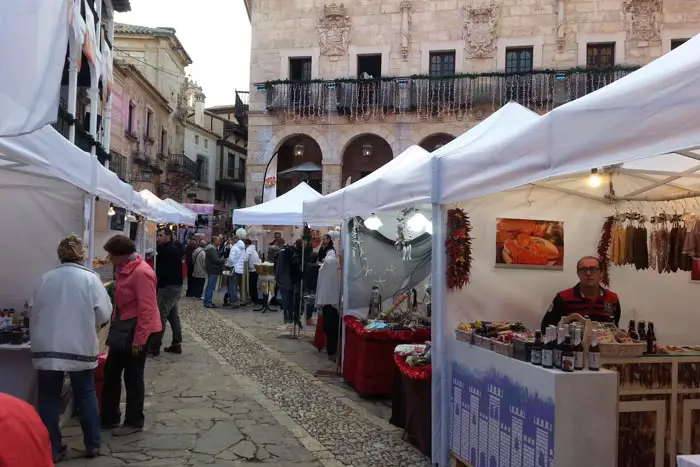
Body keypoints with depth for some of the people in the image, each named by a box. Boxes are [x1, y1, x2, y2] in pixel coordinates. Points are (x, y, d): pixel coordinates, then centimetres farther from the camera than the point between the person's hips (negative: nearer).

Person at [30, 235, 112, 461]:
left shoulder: (45, 279, 4)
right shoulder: (90, 278, -5)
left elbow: (34, 314, 11)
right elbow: (104, 314, -6)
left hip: (46, 348, 2)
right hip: (80, 348, -2)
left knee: (48, 400, 12)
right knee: (86, 395, 15)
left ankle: (51, 450, 18)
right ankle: (92, 444, 22)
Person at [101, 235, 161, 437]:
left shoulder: (141, 272, -21)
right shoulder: (123, 269, 9)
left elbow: (147, 309, -23)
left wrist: (139, 339, -22)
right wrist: (115, 327, 17)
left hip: (137, 331, -10)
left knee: (132, 377, 2)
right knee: (111, 372, 16)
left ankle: (134, 422, 17)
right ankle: (109, 417, 30)